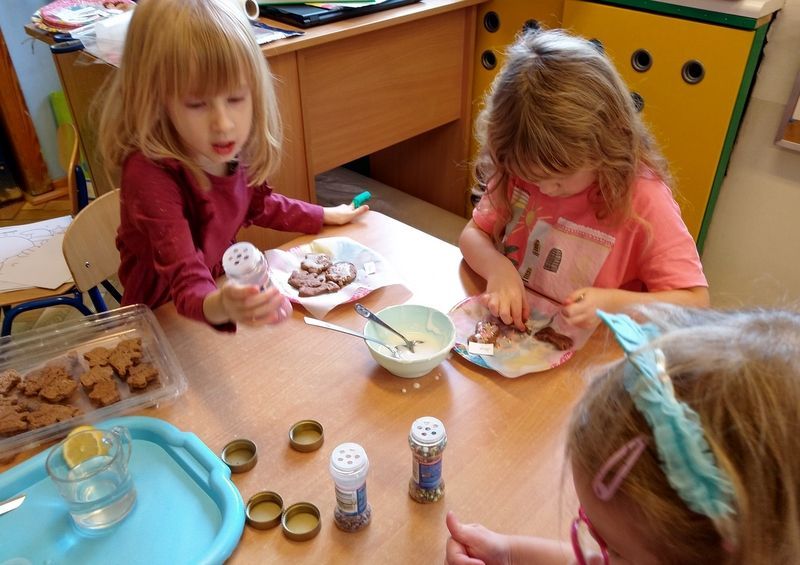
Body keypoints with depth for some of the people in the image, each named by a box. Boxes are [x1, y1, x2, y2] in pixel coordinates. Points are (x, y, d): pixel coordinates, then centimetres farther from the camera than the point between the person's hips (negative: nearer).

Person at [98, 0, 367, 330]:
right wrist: (219, 307, -56)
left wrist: (325, 216, 16)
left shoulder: (231, 150, -8)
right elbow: (187, 282, -36)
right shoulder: (149, 173, -27)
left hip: (222, 285, 6)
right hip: (162, 319, -6)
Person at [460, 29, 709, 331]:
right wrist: (497, 268, -16)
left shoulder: (644, 199, -17)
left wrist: (613, 303, -25)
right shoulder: (524, 172, -5)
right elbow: (473, 234, 3)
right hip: (512, 335, 3)